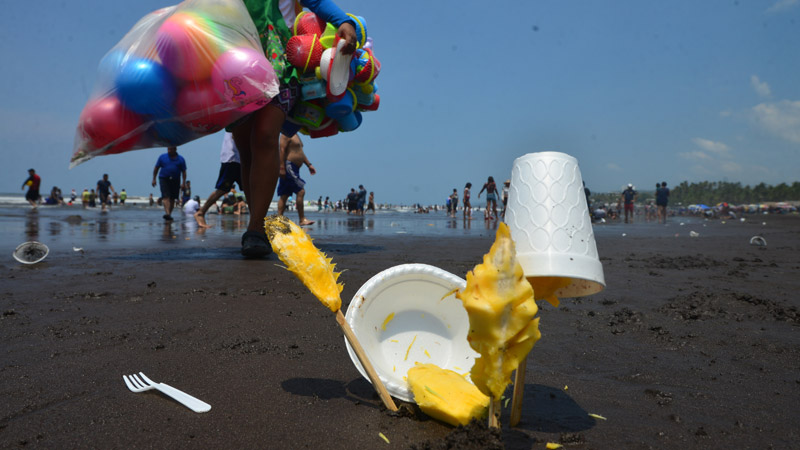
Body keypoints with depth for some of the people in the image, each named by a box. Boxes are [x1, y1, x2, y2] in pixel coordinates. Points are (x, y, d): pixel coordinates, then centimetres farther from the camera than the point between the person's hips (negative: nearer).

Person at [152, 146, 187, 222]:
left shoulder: (181, 159, 5)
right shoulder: (162, 157, 5)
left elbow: (183, 171, 6)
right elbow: (156, 168, 9)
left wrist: (184, 182, -3)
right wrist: (154, 179, 5)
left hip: (175, 181, 2)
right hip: (164, 179, -1)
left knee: (172, 199, 6)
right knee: (166, 197, -16)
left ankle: (169, 214, 16)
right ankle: (167, 213, -27)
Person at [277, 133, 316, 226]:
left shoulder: (295, 135, 23)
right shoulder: (286, 134, -8)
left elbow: (300, 152, 28)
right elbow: (282, 150, -16)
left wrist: (309, 165, 23)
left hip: (294, 168, 10)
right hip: (289, 166, -10)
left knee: (284, 195, 7)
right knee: (301, 191, -13)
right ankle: (302, 220, -12)